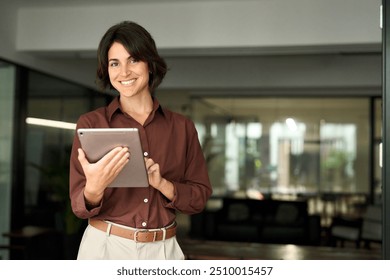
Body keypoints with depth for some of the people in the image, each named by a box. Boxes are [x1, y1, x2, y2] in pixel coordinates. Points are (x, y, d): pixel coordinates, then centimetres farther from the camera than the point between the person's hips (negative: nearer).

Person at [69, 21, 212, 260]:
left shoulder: (182, 127, 0)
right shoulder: (91, 123, -6)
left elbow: (199, 198, 0)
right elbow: (81, 207, -8)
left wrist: (162, 183, -17)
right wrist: (94, 188, -29)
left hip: (163, 249, 2)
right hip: (105, 246, -2)